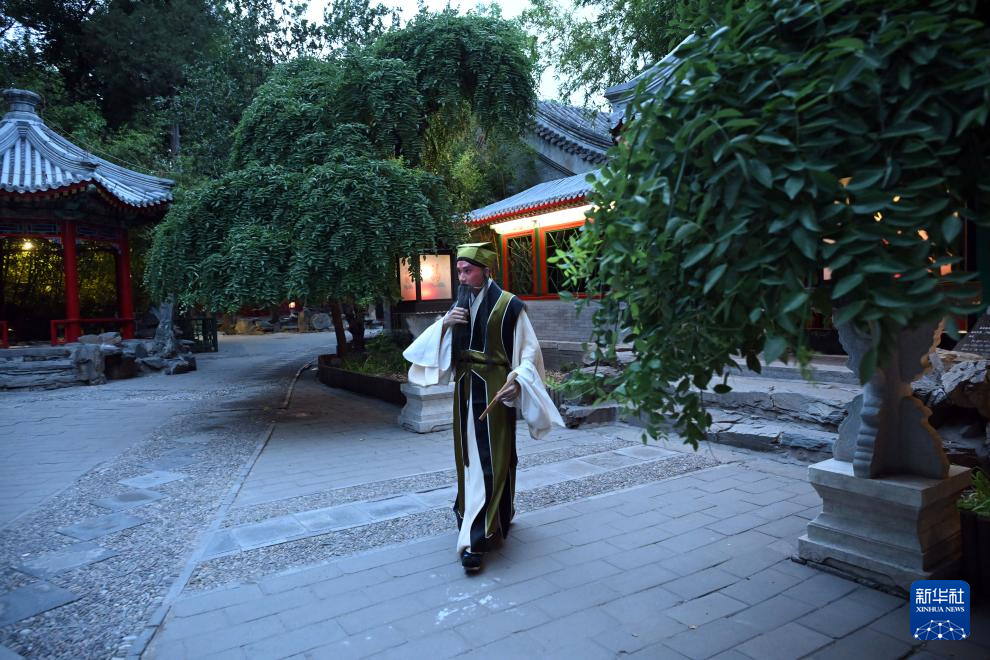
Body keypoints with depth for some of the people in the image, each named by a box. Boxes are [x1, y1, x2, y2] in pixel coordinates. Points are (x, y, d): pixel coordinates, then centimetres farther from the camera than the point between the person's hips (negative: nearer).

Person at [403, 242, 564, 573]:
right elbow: (435, 345, 12)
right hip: (465, 389, 7)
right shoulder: (461, 305, 10)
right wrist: (444, 323, -8)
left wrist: (517, 380, -25)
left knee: (491, 459, -5)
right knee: (468, 455, 14)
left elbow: (529, 351, -8)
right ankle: (488, 519, 33)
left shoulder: (509, 305, -8)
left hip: (494, 391, -7)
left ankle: (477, 539, -2)